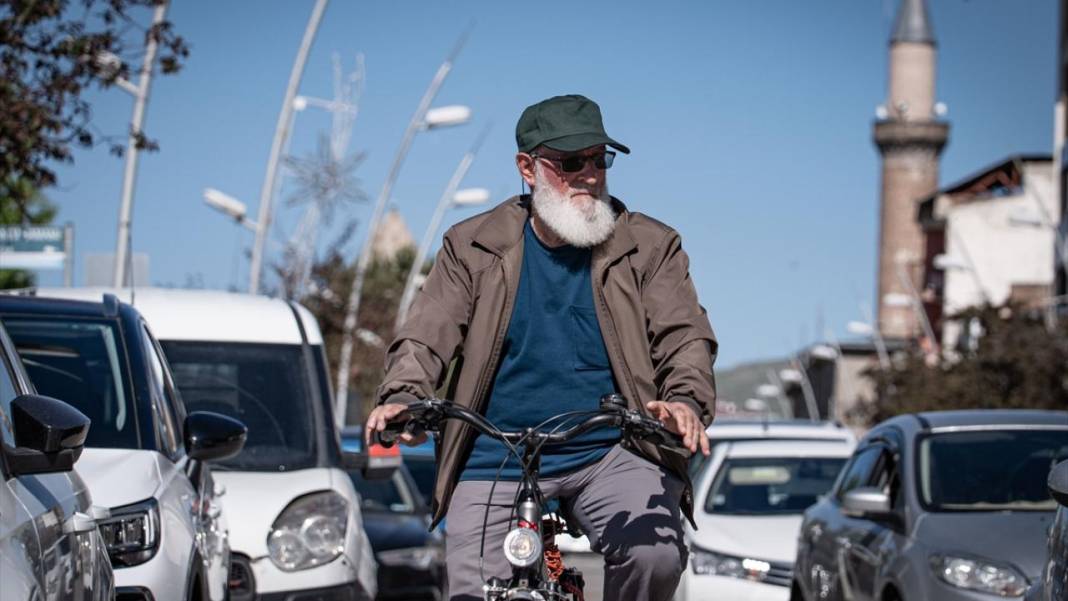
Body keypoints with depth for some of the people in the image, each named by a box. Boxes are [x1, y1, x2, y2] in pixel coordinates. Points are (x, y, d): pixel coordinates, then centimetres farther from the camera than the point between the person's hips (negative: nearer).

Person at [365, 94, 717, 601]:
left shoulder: (649, 246, 6)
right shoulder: (472, 246, 8)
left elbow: (686, 338, -3)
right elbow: (426, 335, 2)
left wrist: (686, 401, -25)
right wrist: (402, 398, -20)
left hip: (612, 454, -1)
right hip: (495, 462, 1)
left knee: (655, 556, -27)